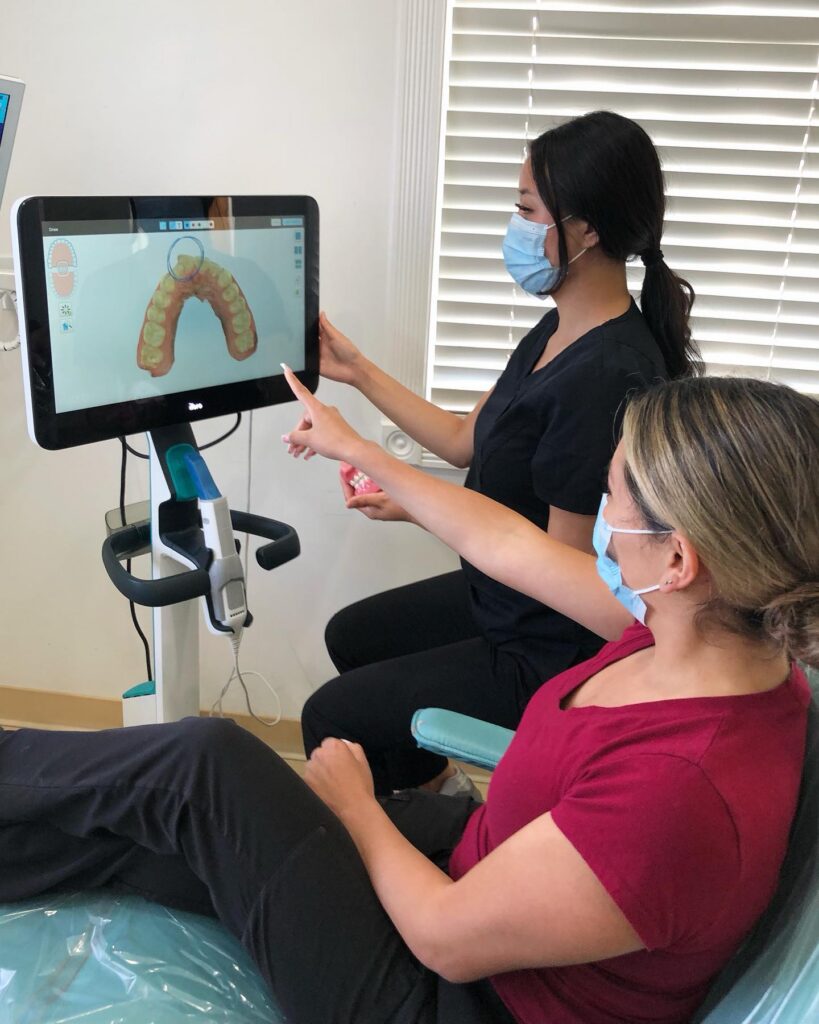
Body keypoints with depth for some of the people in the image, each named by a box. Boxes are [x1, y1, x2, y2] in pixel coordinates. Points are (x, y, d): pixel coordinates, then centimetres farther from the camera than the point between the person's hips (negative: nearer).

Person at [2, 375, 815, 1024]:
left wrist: (353, 804, -7)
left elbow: (446, 936, -25)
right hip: (476, 855, 7)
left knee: (206, 759, -8)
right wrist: (353, 449, 8)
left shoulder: (685, 791, -37)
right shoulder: (712, 635, -11)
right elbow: (505, 544, -1)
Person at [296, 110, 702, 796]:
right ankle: (435, 790, 41)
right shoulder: (561, 331, 0)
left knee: (329, 716, -4)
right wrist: (356, 370, 10)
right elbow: (465, 440, 9)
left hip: (552, 655, -10)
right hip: (500, 601, 10)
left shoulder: (606, 377, -31)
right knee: (350, 635, 24)